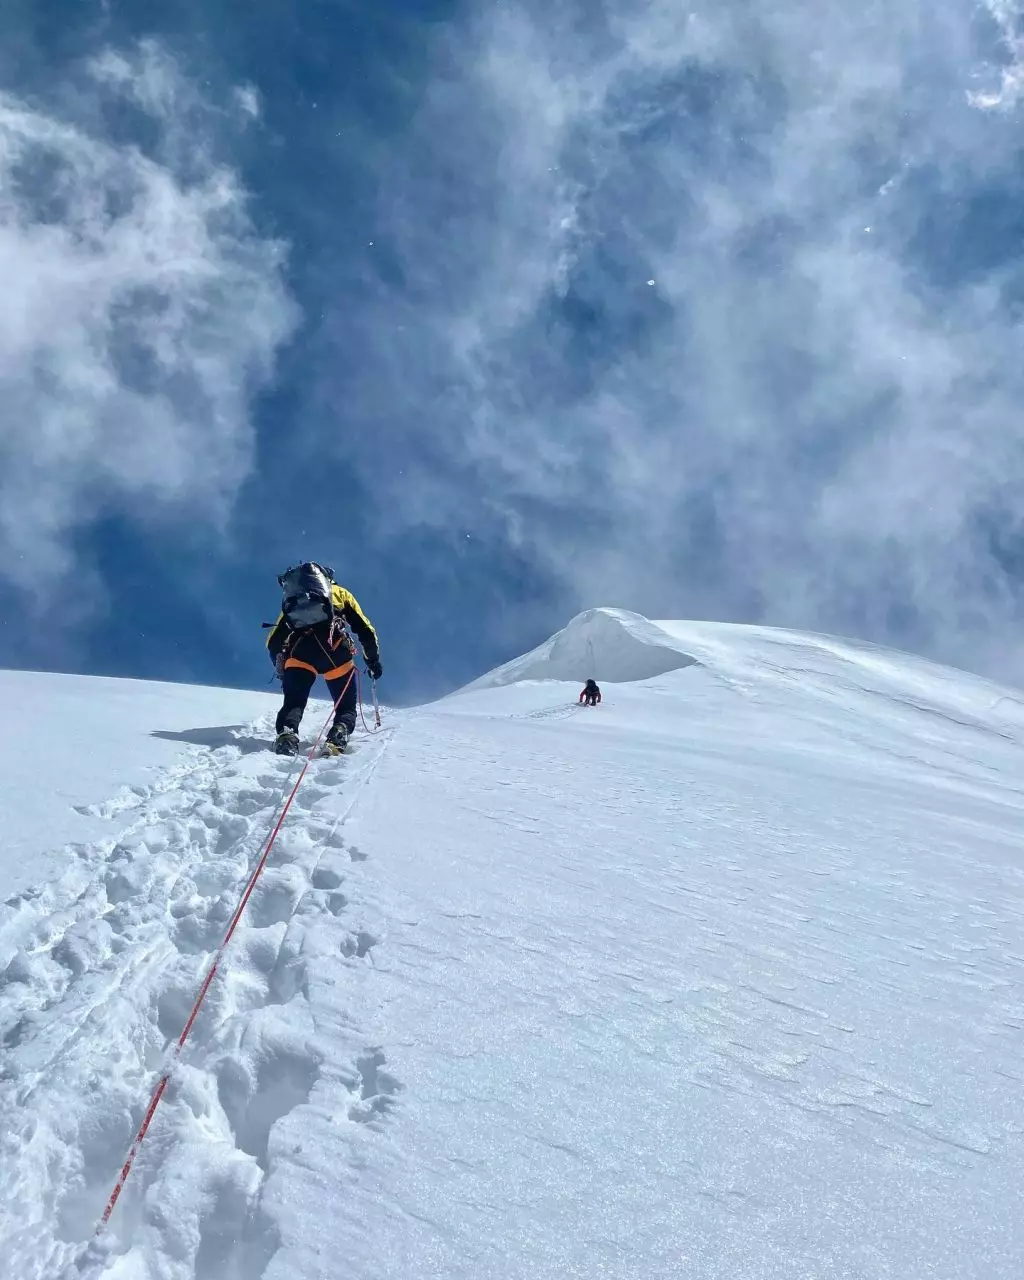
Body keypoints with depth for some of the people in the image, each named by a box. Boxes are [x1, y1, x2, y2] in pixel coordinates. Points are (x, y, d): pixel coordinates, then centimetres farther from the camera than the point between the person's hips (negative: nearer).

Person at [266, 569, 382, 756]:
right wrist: (373, 660, 27)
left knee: (293, 703, 6)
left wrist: (280, 667, 42)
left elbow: (274, 641, 30)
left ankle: (287, 736, -23)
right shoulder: (340, 593, 30)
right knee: (346, 706, 10)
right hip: (335, 650, -1)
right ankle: (338, 739, -18)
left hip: (300, 651, 1)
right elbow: (365, 629, 19)